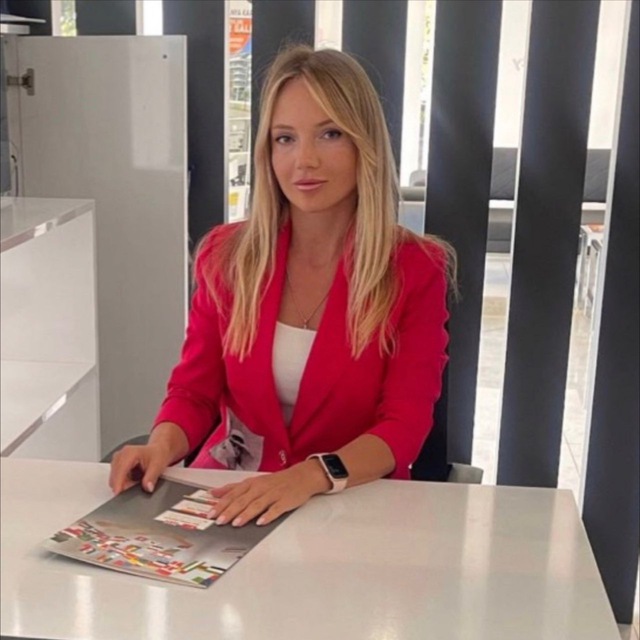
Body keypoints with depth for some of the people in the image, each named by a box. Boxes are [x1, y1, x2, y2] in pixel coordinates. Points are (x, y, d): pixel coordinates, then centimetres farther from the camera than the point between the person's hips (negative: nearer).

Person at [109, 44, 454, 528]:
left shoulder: (416, 270, -7)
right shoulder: (227, 255, 2)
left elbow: (404, 425, -13)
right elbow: (194, 392, 4)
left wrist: (312, 476, -30)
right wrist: (162, 445, -19)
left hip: (354, 502, -1)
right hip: (230, 494, 2)